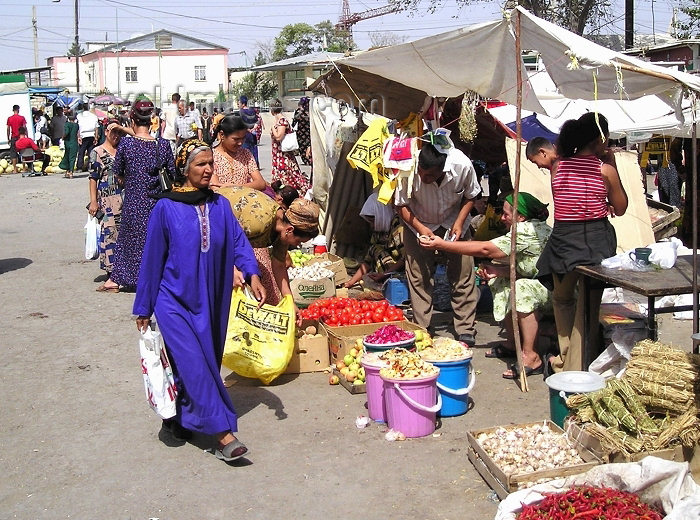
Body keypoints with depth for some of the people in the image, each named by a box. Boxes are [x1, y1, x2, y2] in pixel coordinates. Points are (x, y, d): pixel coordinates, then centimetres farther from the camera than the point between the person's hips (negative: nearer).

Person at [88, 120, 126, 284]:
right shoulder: (97, 152, 2)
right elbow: (93, 178, -3)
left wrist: (122, 128, -4)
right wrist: (93, 201, -9)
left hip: (123, 197, 5)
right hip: (107, 199, -5)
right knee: (109, 233, -6)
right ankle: (112, 273, -4)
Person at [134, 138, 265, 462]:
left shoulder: (220, 205, 4)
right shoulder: (166, 208, -7)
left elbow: (238, 241, -3)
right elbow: (152, 259, -3)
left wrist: (252, 274, -24)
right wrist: (143, 309, 1)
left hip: (210, 302, 5)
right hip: (175, 301, -5)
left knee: (205, 363, 12)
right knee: (194, 364, -13)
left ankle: (177, 418, 33)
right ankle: (223, 433, -12)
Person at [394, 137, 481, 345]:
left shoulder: (463, 166, -31)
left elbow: (470, 196, -8)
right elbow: (401, 205, -15)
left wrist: (459, 223, -19)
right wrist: (420, 228, -28)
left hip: (453, 221, 1)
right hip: (419, 223, -1)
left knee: (462, 273, -1)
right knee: (419, 276, -4)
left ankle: (466, 331, 9)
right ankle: (421, 330, 7)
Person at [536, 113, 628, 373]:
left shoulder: (559, 166, 2)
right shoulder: (605, 170, -7)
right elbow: (620, 208, 4)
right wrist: (611, 165, 6)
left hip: (562, 238, 3)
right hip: (596, 240, -2)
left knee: (562, 298, 24)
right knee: (588, 308, 5)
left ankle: (564, 360, 24)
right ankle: (575, 371, 7)